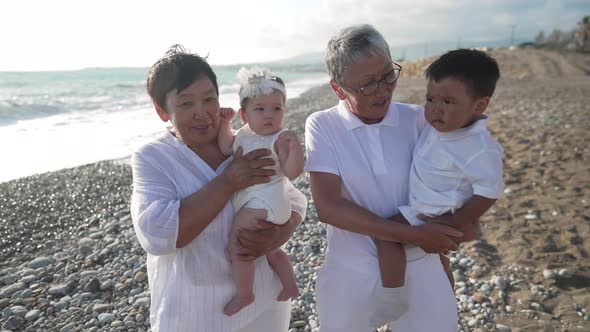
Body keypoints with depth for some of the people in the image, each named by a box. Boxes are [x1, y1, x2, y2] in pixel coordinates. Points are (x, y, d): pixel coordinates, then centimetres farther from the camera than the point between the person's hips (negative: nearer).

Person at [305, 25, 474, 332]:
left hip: (420, 268, 2)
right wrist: (412, 234, -21)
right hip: (351, 273, -1)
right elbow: (329, 207, -18)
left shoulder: (419, 120, -5)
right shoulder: (322, 126, -10)